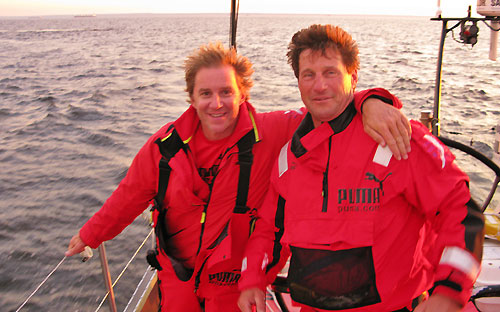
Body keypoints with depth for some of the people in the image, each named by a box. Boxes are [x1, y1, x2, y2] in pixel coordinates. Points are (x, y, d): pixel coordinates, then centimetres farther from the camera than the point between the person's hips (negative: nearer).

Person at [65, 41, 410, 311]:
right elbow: (131, 195, 4)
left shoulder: (271, 133, -20)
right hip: (177, 276, 3)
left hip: (236, 282, -2)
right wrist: (90, 235, 15)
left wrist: (370, 101, -42)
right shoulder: (167, 144, -10)